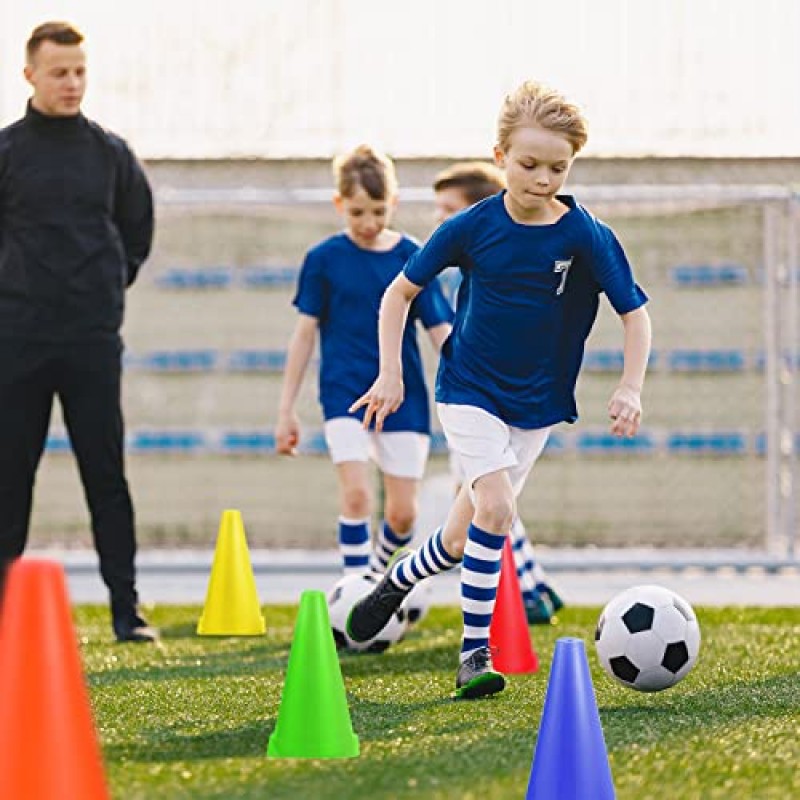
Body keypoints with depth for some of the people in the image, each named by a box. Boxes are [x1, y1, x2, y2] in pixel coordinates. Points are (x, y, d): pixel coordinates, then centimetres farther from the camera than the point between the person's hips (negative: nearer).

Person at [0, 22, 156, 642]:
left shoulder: (110, 154, 7)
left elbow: (138, 227, 21)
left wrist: (114, 283, 12)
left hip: (94, 340, 1)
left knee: (106, 475, 0)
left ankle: (127, 608, 1)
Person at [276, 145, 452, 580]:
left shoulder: (411, 258, 0)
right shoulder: (324, 259, -1)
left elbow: (441, 331, 2)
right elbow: (305, 333, 4)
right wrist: (286, 409, 4)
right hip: (344, 393, -1)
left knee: (402, 512, 1)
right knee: (356, 494, -18)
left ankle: (380, 576, 29)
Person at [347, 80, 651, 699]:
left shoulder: (588, 237, -13)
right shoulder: (472, 227, -12)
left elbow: (636, 314, -4)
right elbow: (400, 292, 0)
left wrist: (631, 388, -17)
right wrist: (390, 376, -5)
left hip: (537, 403, 2)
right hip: (469, 390, -2)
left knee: (461, 538, 5)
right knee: (495, 509, -21)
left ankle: (398, 581, 35)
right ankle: (476, 652, -14)